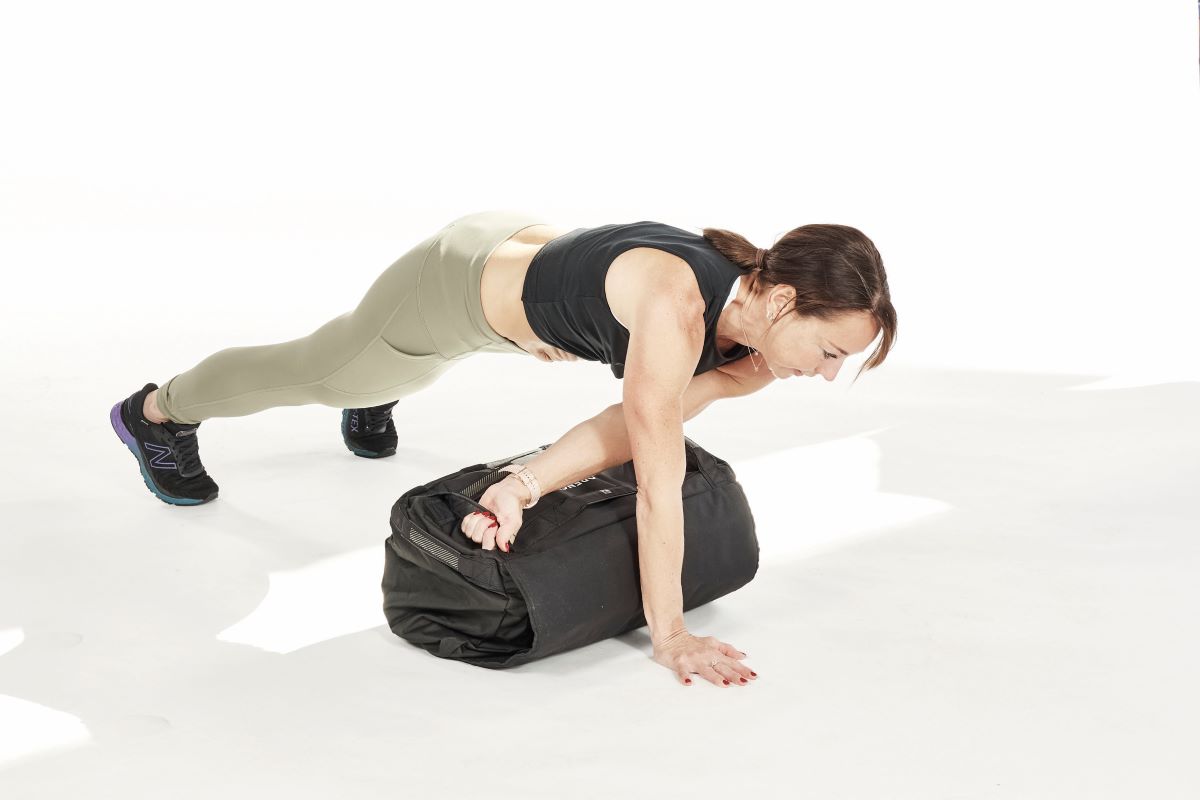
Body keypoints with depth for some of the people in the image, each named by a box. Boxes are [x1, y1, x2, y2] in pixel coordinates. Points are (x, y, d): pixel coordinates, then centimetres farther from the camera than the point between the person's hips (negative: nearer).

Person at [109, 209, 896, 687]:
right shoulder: (674, 302, -44)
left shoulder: (760, 335, -20)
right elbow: (657, 477, -41)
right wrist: (669, 632, -35)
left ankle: (370, 397, 75)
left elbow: (632, 424, -22)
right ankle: (157, 412, 50)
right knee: (314, 371, 22)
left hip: (524, 249, 5)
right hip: (455, 283, -5)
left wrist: (526, 483, -36)